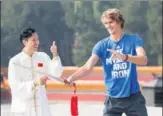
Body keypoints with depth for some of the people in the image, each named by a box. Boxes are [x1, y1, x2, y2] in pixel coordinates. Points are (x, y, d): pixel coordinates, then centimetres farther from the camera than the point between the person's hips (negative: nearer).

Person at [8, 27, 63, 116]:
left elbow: (56, 74, -6)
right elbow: (15, 87, -13)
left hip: (41, 106, 4)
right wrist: (35, 83, -24)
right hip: (23, 108, -4)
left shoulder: (43, 57, 5)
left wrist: (55, 55, -18)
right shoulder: (15, 61, -8)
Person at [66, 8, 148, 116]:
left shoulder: (134, 39, -3)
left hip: (134, 97, -1)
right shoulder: (102, 45, -1)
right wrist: (72, 77, -34)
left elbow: (144, 60, -20)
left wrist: (124, 57, -40)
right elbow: (88, 67, -14)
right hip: (113, 99, 1)